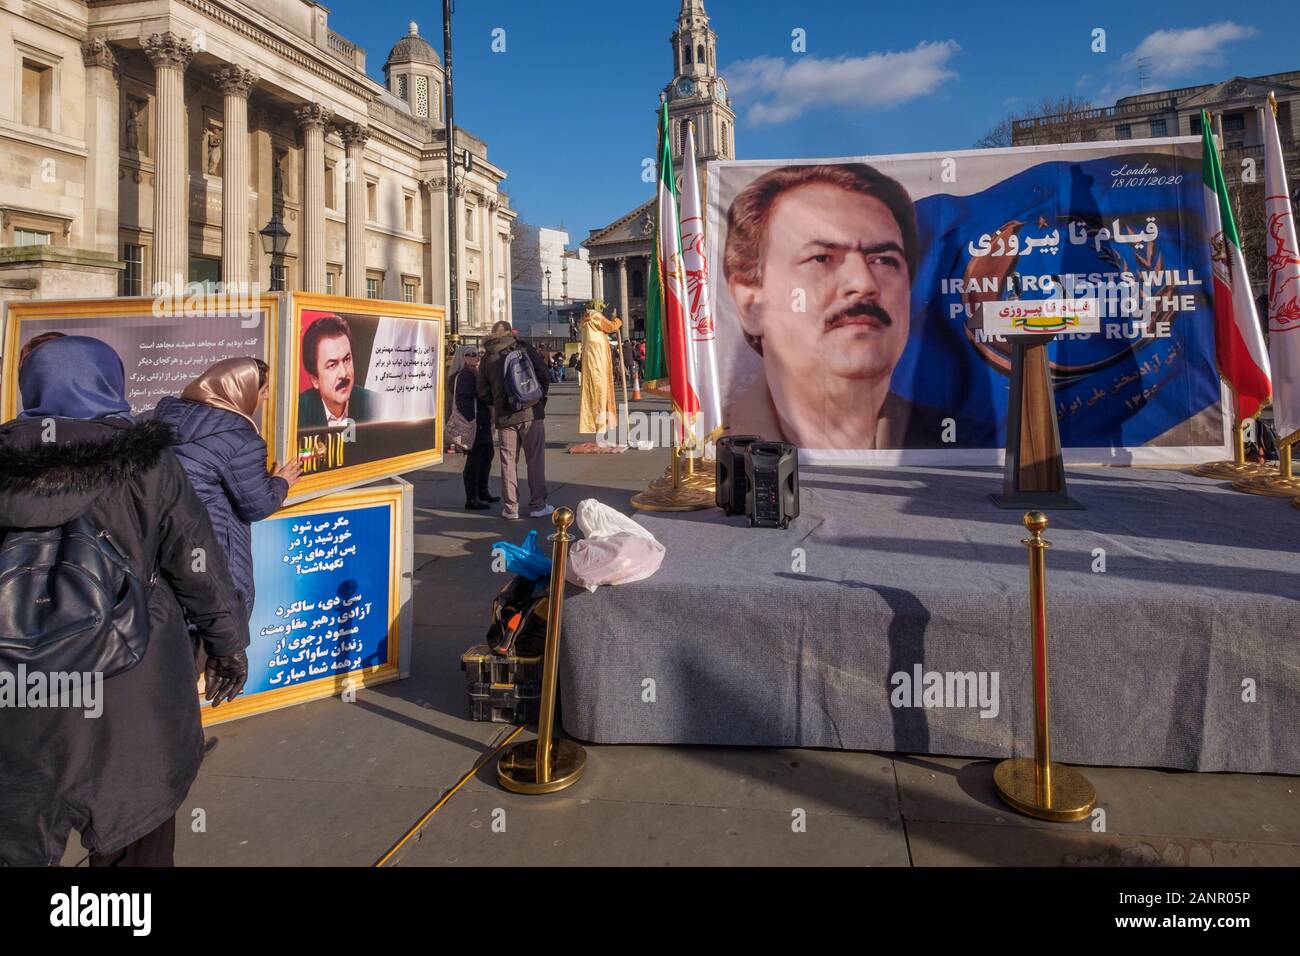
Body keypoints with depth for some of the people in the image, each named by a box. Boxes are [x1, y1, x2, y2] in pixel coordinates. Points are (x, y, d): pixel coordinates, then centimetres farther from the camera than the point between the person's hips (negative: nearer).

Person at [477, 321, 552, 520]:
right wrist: (540, 399, 12)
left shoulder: (488, 358, 6)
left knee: (508, 462, 8)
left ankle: (510, 508, 10)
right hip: (531, 413, -2)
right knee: (535, 459, 5)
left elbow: (482, 391, 5)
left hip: (504, 417, 2)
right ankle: (537, 505, 8)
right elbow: (543, 377, -2)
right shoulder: (526, 350, 0)